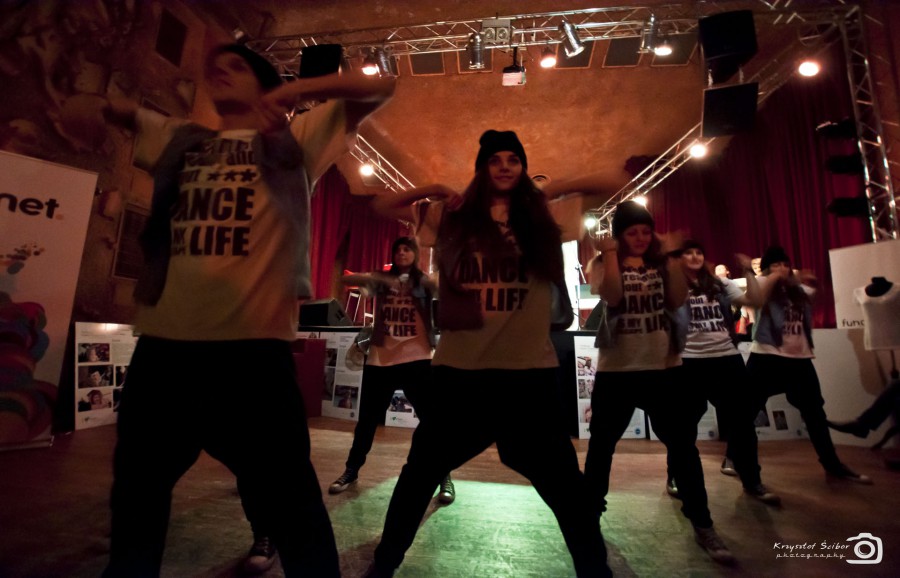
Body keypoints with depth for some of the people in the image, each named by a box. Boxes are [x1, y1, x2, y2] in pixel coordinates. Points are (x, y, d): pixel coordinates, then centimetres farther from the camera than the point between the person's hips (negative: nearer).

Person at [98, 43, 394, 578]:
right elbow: (115, 108, 34)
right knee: (136, 491, 23)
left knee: (290, 505, 1)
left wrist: (292, 91, -6)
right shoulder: (180, 140, 20)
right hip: (163, 342, 6)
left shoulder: (294, 139, 9)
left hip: (252, 343, -5)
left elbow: (381, 88, 7)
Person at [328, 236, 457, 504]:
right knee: (367, 420, 13)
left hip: (416, 360, -2)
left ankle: (445, 478, 16)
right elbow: (346, 279, -9)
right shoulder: (381, 280, 7)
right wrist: (381, 278, -24)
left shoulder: (425, 282, 4)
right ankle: (351, 471, 33)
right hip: (380, 360, 2)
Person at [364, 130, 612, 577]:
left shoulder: (541, 215, 9)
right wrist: (434, 190, 4)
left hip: (529, 368, 0)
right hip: (459, 367, 1)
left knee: (563, 481, 9)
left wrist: (547, 191, 8)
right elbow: (382, 206, 12)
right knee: (422, 469, 16)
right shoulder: (452, 215, 7)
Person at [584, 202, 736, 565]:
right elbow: (611, 296, -19)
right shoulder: (604, 264, 0)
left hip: (663, 367, 2)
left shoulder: (660, 263, 8)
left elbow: (678, 299, -6)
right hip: (616, 369, -2)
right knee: (602, 443, 8)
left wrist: (672, 256, -9)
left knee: (682, 444, 7)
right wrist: (611, 253, -17)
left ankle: (702, 526, 24)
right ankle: (590, 514, 27)